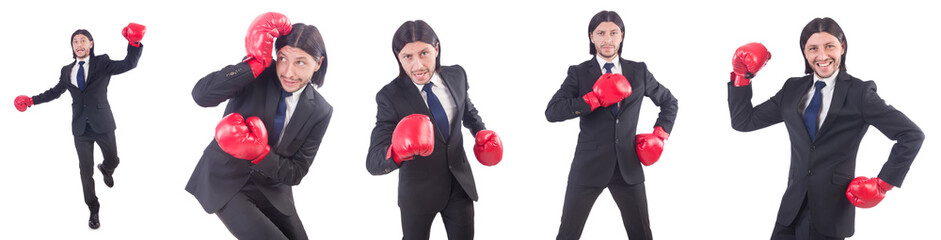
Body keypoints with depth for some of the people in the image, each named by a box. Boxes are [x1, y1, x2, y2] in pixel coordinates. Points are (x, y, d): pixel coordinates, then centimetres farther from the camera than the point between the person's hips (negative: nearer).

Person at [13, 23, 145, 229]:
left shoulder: (102, 63, -2)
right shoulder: (67, 71, 8)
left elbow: (129, 64, -13)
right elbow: (55, 91, 22)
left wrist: (134, 43, -28)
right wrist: (32, 100, 21)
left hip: (102, 125, -2)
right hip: (80, 127, 2)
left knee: (112, 160, 9)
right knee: (86, 170, 3)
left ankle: (105, 169, 49)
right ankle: (93, 210, 14)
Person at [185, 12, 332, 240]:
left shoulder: (320, 112, -6)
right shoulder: (258, 76, -13)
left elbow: (295, 174, -7)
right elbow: (201, 95, -28)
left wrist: (261, 154, -26)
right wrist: (255, 63, -32)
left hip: (270, 190, 4)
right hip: (225, 180, -4)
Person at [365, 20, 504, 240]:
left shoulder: (457, 75, -8)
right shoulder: (390, 97, -21)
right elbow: (373, 163, -28)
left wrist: (481, 132, -2)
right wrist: (397, 152, -49)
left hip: (460, 183, 3)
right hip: (418, 191, -3)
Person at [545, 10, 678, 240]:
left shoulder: (639, 72, 7)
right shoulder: (578, 73, -2)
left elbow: (669, 102, 22)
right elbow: (552, 112, -15)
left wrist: (660, 134, 7)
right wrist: (594, 99, -22)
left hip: (628, 167, 2)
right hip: (589, 167, -2)